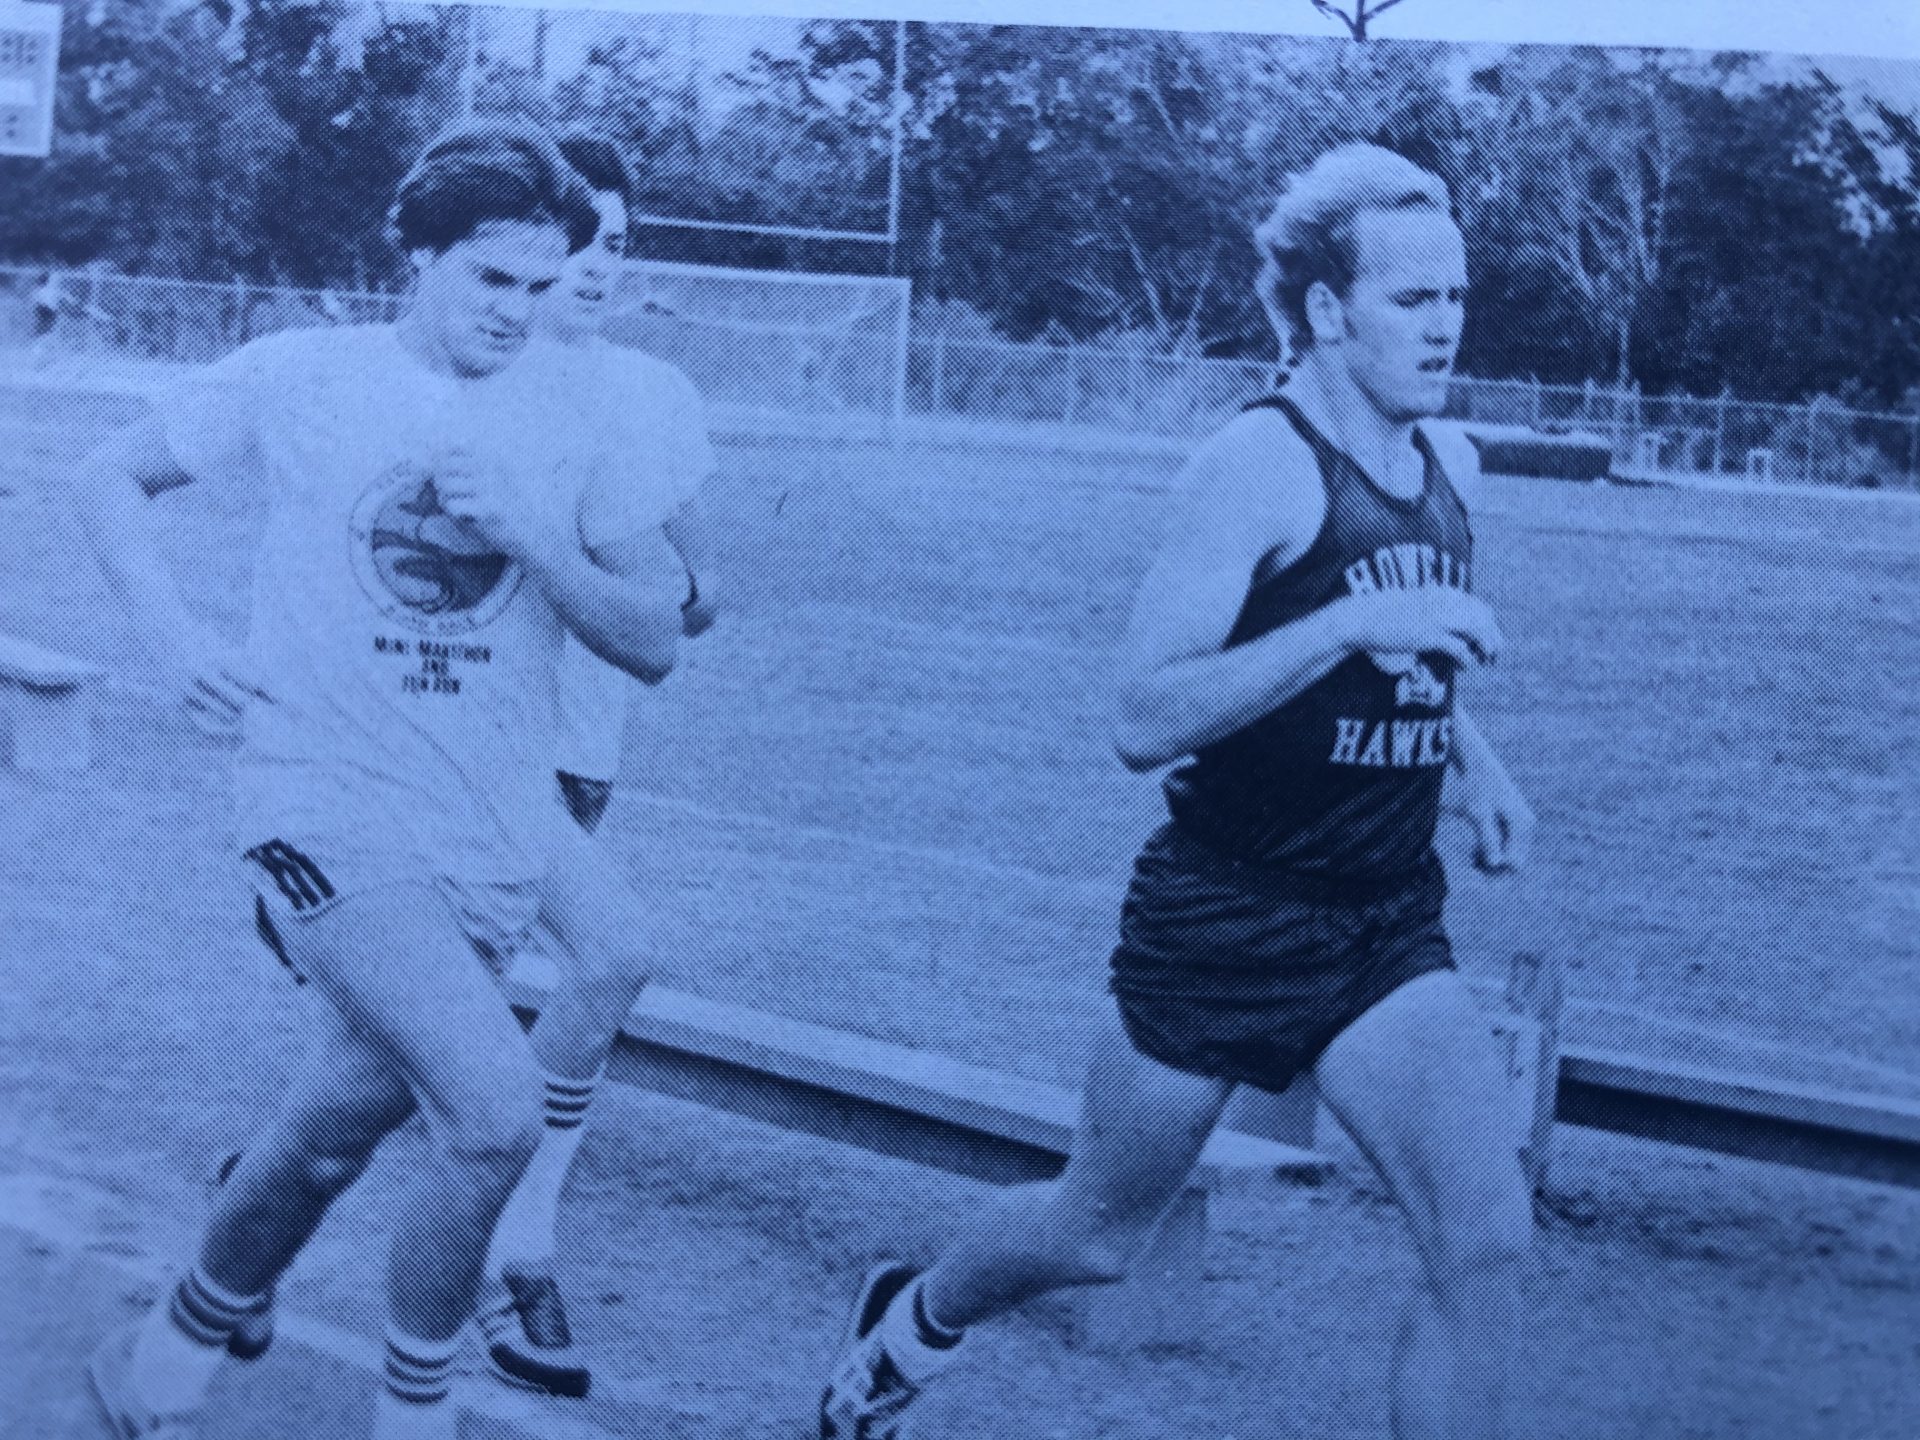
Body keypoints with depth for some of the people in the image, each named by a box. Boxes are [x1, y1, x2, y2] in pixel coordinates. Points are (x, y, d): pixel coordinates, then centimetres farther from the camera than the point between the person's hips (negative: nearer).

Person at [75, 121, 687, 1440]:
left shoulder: (564, 419, 5)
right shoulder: (303, 377, -1)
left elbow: (655, 642, 2)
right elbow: (113, 477, 9)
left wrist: (530, 538, -15)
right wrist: (175, 631, -7)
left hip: (496, 836, 4)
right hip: (336, 821, -4)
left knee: (332, 1139, 13)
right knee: (497, 1104, -21)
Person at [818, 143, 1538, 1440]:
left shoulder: (1448, 467, 6)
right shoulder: (1260, 464, -16)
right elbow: (1145, 720, -24)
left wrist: (1472, 761, 6)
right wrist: (1349, 622, -32)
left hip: (1390, 928, 5)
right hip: (1224, 921, -5)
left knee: (1489, 1243, -11)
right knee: (1097, 1234, 13)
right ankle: (907, 1328, 45)